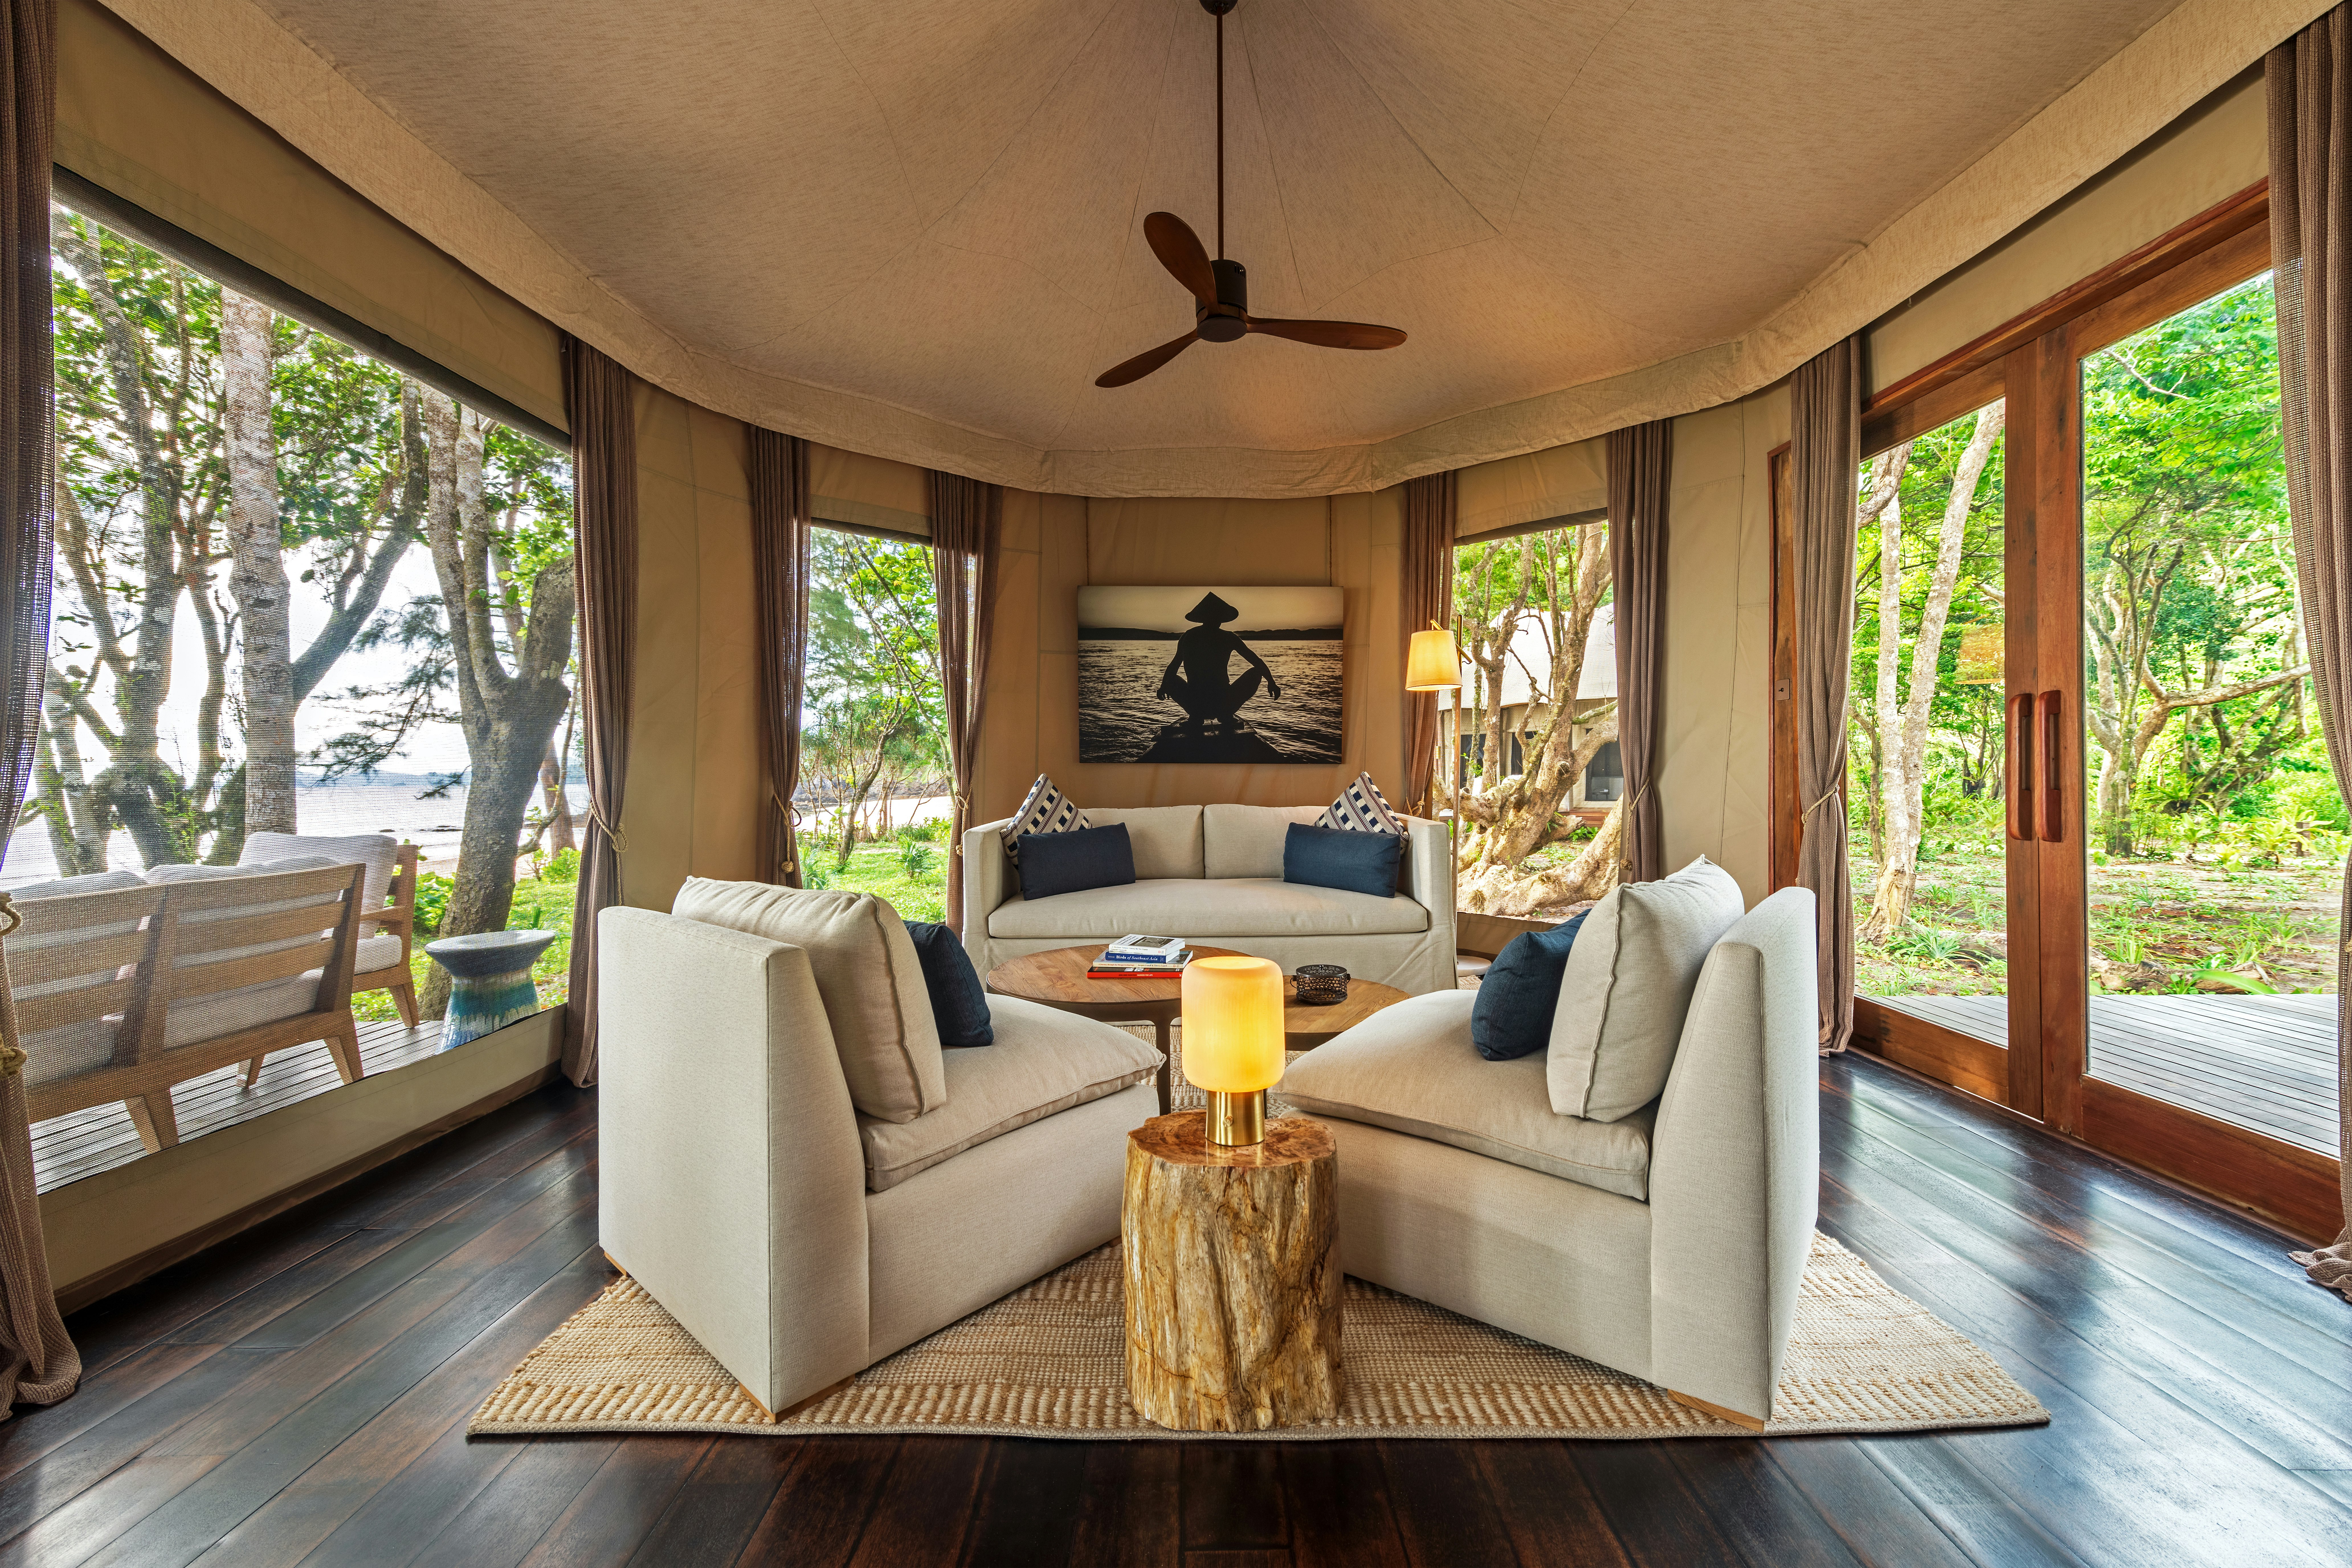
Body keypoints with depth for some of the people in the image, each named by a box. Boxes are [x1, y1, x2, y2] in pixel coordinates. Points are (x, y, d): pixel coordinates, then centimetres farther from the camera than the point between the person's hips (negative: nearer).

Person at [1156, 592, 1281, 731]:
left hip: (1194, 705, 2)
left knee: (1171, 679, 32)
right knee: (1256, 672, 19)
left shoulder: (1187, 637, 8)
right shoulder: (1228, 638, 2)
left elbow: (1172, 669, 20)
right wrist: (1272, 683, 21)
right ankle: (1227, 716, 9)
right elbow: (1258, 664, 8)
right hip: (1224, 704, -2)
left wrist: (1164, 687, 38)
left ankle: (1196, 717, 13)